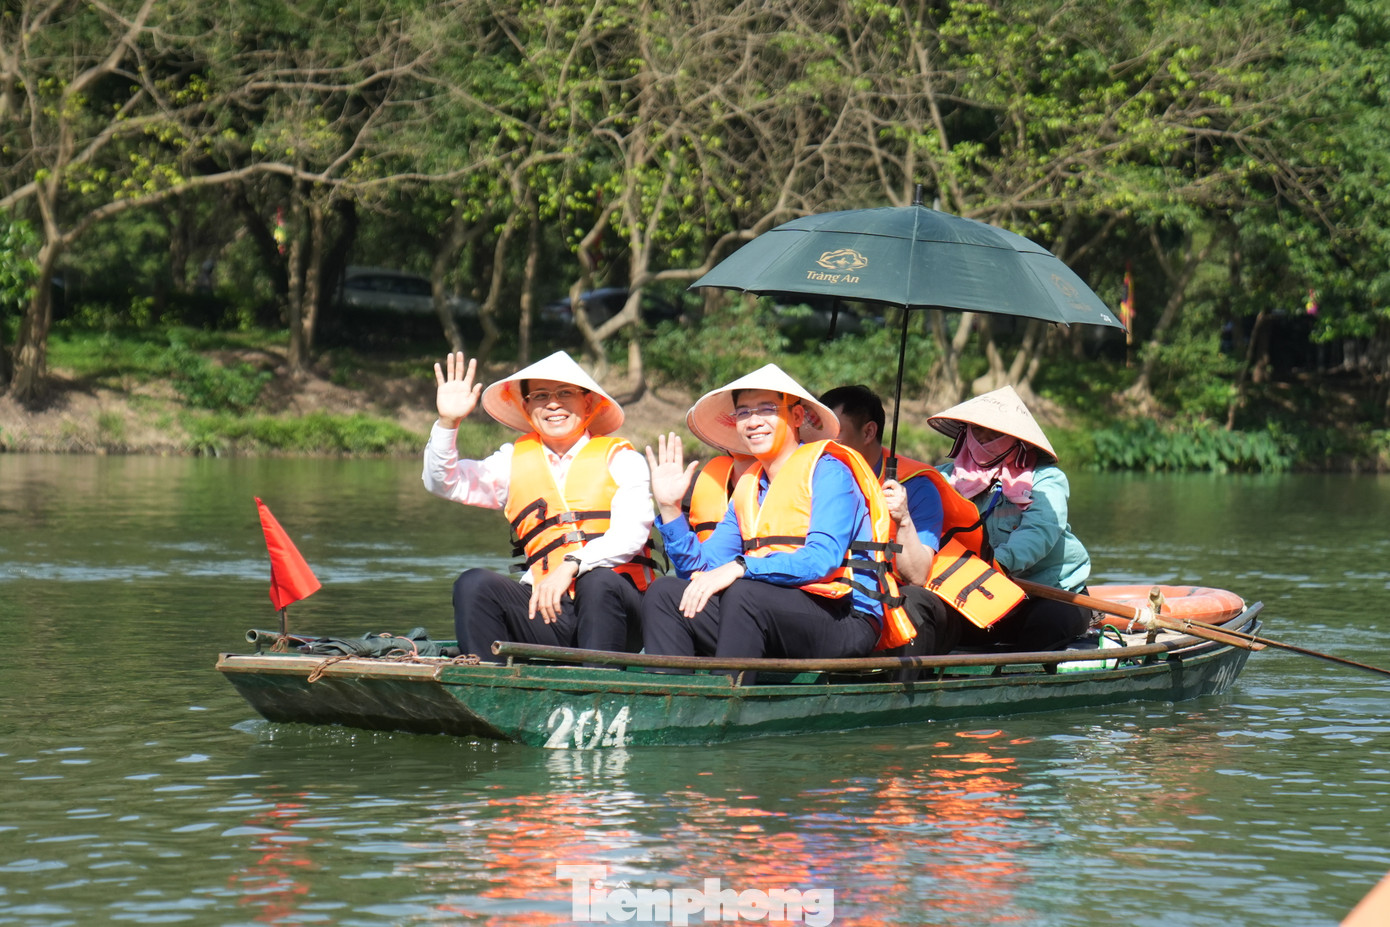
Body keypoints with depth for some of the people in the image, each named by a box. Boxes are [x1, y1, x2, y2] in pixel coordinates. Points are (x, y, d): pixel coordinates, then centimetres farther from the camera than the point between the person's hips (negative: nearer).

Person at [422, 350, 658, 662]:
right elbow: (443, 483, 10)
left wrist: (570, 567, -26)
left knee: (599, 581, -35)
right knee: (474, 585, -20)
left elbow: (630, 536, -9)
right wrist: (448, 422, -7)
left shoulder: (620, 459, 7)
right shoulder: (515, 461, 18)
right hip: (544, 609, 3)